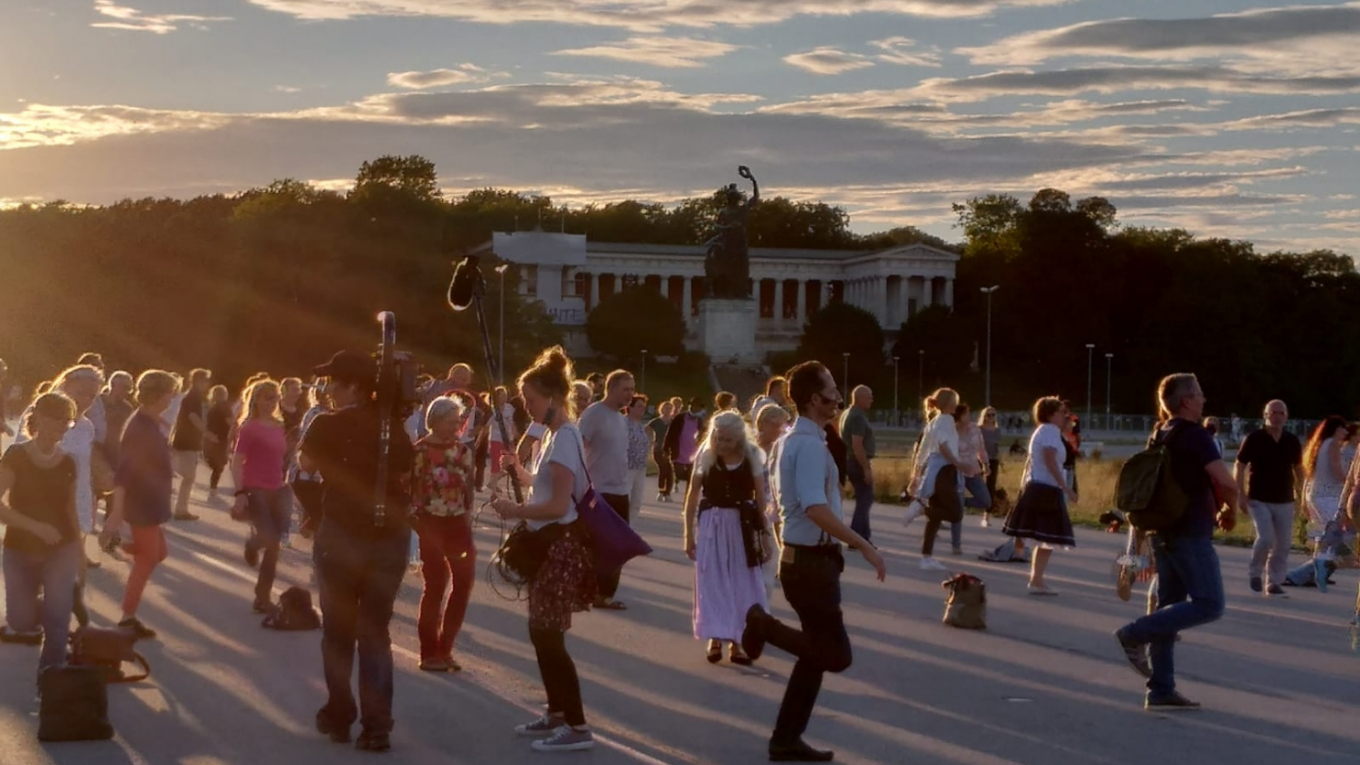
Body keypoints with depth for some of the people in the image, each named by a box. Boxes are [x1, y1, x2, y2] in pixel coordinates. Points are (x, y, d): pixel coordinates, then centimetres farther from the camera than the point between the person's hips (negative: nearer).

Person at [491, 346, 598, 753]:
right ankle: (556, 713, 26)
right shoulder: (554, 435, 13)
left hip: (561, 545, -10)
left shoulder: (565, 438, -20)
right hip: (549, 544, 10)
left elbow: (559, 505, -25)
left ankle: (578, 727, -5)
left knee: (549, 635, -8)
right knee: (541, 632, 16)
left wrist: (516, 511, -16)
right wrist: (520, 471, 6)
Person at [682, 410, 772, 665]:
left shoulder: (752, 456, -7)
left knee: (742, 584, 5)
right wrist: (689, 533, 1)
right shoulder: (706, 455, -6)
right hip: (712, 525, 0)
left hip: (743, 525, 0)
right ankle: (715, 638, 8)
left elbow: (761, 498, -2)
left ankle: (736, 642, 15)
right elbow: (693, 496, 1)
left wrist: (765, 535, -1)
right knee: (713, 582, 1)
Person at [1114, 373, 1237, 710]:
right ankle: (1135, 635, -11)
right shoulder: (1195, 435, -13)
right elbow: (1226, 483, -20)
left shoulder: (1159, 436, 13)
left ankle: (1160, 691, 10)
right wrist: (1230, 511, -2)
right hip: (1191, 534, -9)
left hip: (1163, 532, 9)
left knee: (1170, 606, 10)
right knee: (1208, 604, -5)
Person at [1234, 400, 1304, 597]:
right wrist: (1241, 494, -11)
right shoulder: (1254, 438, -8)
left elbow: (1298, 468, 16)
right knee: (1265, 538, -18)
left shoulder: (1292, 441, 3)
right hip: (1259, 499, -4)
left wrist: (1300, 493, 11)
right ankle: (1254, 572, 7)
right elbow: (1239, 466, -4)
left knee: (1282, 545, 4)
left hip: (1284, 501, 4)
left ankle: (1274, 583, 15)